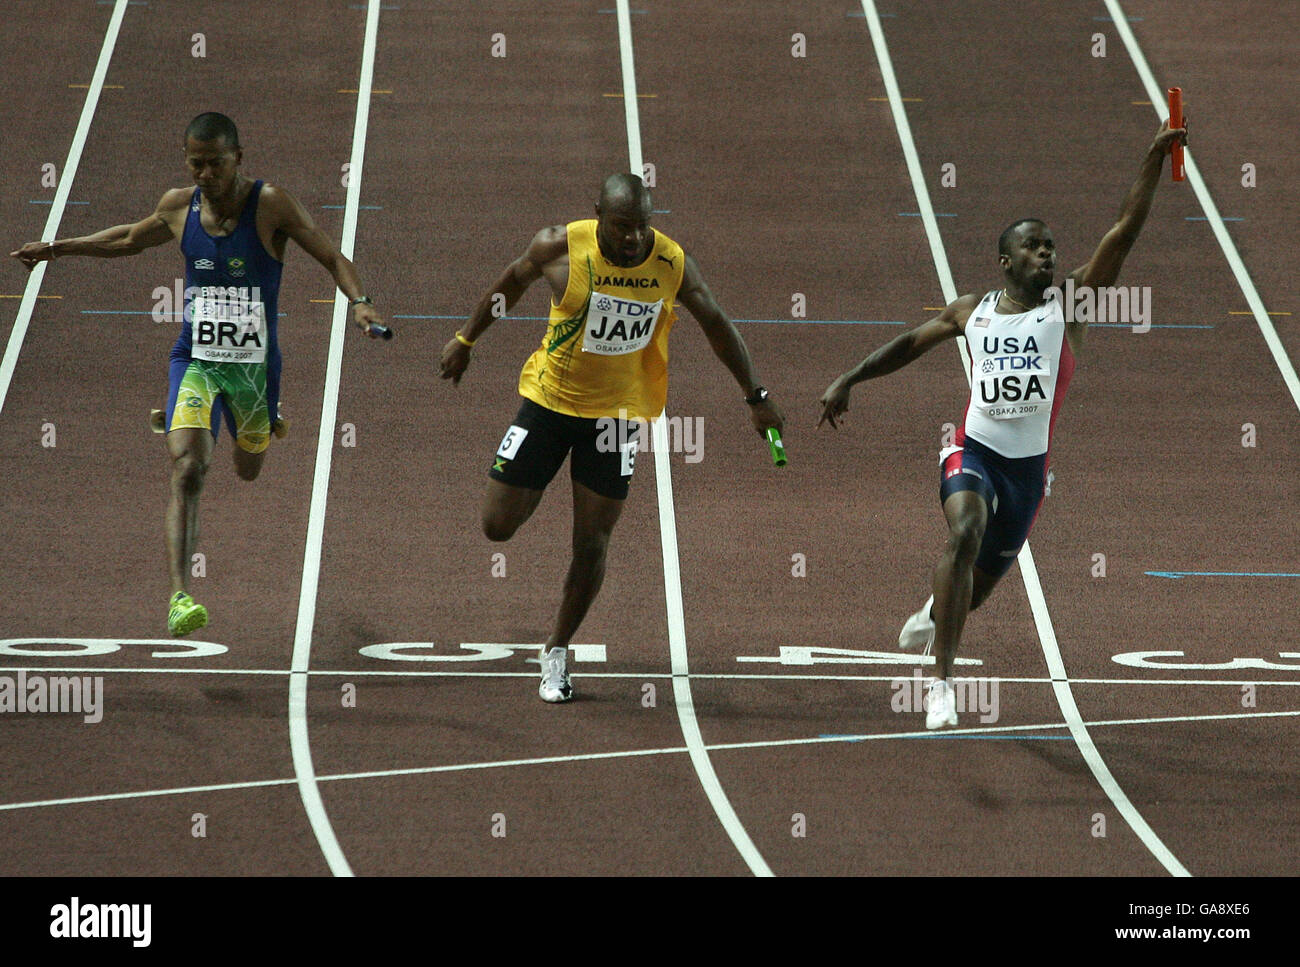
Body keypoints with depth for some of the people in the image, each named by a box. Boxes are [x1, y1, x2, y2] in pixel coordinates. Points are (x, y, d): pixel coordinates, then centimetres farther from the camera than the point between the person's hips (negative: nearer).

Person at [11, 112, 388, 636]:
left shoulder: (270, 204, -14)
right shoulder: (179, 207, -2)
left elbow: (334, 259, -12)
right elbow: (130, 239, 19)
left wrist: (359, 302, -31)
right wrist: (55, 248, 23)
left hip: (254, 364, -1)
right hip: (195, 361, 1)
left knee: (249, 470, 22)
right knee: (187, 470, -21)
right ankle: (178, 595, -27)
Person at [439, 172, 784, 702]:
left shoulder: (672, 264, -14)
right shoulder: (560, 247, -18)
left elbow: (715, 323, 2)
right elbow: (512, 281, 3)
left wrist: (755, 395, 6)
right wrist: (465, 340, 13)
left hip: (615, 414, 0)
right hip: (549, 397, 0)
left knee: (591, 545, -1)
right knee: (498, 525, 1)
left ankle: (557, 651, 19)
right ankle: (533, 485, 38)